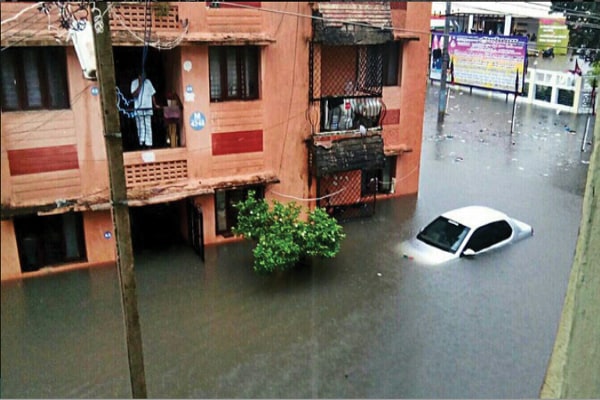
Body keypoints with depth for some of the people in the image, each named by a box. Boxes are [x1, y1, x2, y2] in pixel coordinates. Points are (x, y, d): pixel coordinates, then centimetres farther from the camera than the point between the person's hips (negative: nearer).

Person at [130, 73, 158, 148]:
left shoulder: (148, 82, 9)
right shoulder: (134, 83, 1)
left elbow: (152, 94, 12)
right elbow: (134, 94, -11)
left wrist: (155, 105, 5)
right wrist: (140, 85, -15)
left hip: (148, 108, 2)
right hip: (139, 109, -2)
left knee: (148, 126, 0)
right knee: (141, 127, -3)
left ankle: (148, 144, 0)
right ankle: (142, 143, -2)